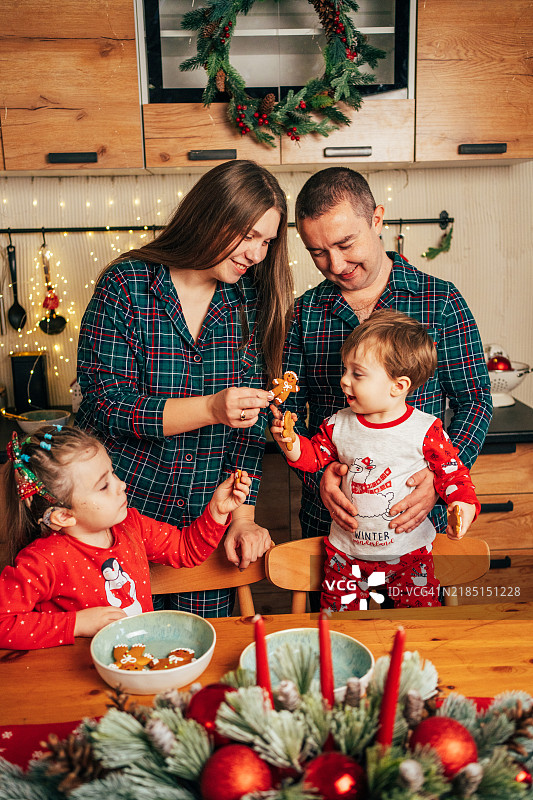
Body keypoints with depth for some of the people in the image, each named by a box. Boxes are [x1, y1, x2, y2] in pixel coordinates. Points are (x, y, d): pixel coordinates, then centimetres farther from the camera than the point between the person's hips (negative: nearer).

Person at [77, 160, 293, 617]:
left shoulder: (254, 300, -1)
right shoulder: (126, 286, -10)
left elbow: (253, 418, -4)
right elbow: (105, 404, -15)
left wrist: (243, 514, -12)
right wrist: (211, 408, -27)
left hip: (209, 512, 3)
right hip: (122, 505, -2)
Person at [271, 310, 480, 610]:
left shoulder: (426, 430, -12)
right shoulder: (339, 425, -3)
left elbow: (452, 472, -6)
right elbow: (313, 455, 6)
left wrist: (464, 504, -24)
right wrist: (290, 441, -13)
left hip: (409, 551, -2)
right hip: (346, 549, 3)